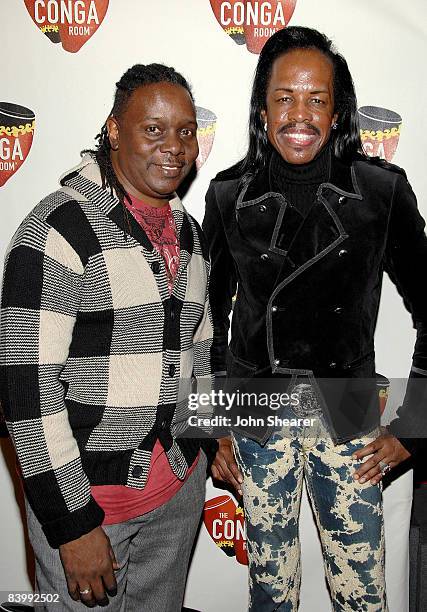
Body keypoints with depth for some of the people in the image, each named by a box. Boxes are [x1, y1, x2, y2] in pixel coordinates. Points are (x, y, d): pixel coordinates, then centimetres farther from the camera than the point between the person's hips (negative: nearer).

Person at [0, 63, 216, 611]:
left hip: (181, 485, 7)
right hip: (84, 493, -6)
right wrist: (72, 524, -18)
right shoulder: (59, 228, -17)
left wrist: (216, 434, 17)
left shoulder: (188, 231, 7)